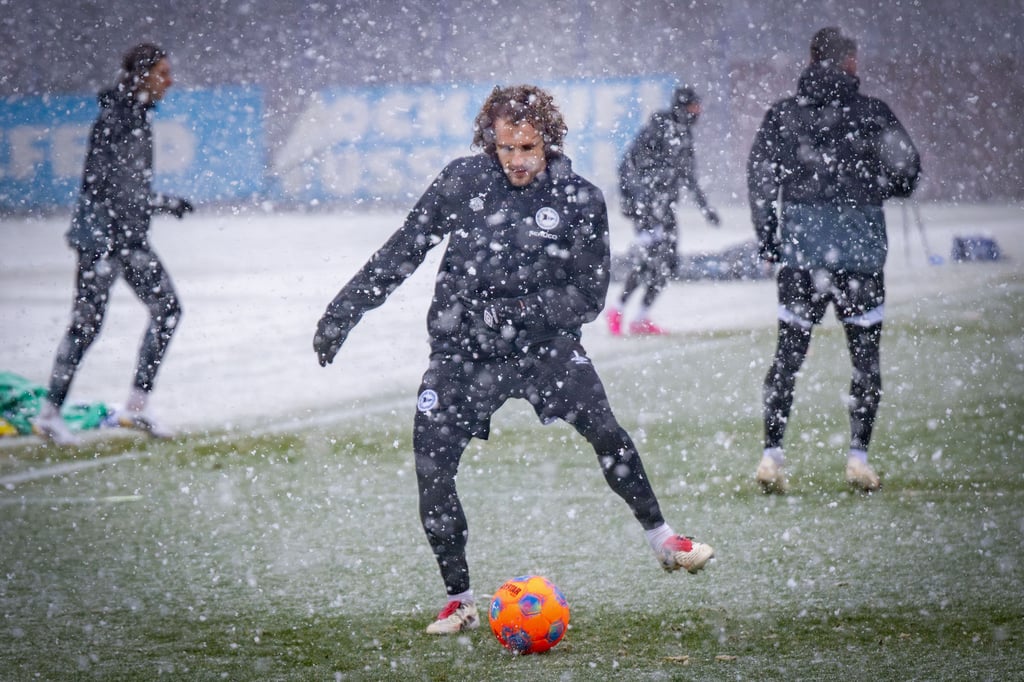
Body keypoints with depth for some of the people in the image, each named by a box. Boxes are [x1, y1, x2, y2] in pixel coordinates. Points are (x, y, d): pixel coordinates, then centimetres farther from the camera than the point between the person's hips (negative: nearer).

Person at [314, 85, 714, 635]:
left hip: (543, 343, -1)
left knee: (603, 428, -23)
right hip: (461, 353, 2)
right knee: (430, 471, -7)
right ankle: (459, 601, 8)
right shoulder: (463, 181, -3)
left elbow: (588, 296, -6)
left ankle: (661, 538, -6)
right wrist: (345, 311, 6)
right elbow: (402, 251, 7)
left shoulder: (578, 200, -6)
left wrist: (513, 311, -18)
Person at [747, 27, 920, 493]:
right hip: (861, 250, -2)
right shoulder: (873, 113, -3)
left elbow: (760, 176, -1)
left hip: (800, 250, 2)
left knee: (788, 353, 9)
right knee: (866, 354, 9)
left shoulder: (783, 114, 2)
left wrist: (768, 240, 6)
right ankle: (858, 456, 4)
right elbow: (908, 171, -4)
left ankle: (771, 454, 1)